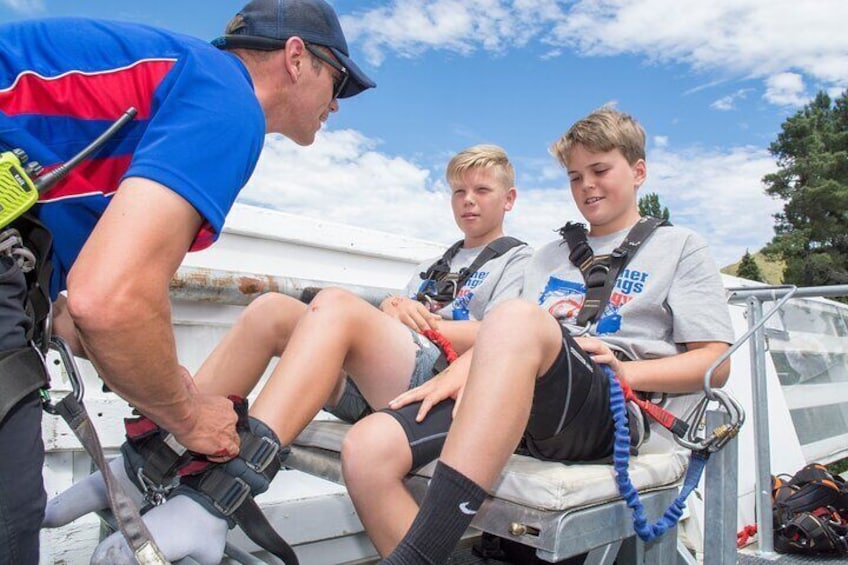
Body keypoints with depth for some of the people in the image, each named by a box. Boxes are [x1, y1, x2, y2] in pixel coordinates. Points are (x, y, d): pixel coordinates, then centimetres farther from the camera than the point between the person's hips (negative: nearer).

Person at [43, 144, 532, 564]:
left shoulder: (518, 260, 15)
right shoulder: (438, 263, 35)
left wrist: (419, 322, -4)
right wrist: (394, 308, 0)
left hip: (437, 383, -6)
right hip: (368, 387, 7)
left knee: (336, 306, -31)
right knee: (272, 308, -12)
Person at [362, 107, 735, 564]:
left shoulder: (680, 247, 19)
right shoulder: (552, 255, 33)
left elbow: (716, 363, 9)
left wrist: (626, 371, -9)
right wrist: (464, 369, -1)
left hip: (619, 412, -4)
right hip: (522, 406, 5)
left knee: (515, 318, -39)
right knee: (369, 448, -24)